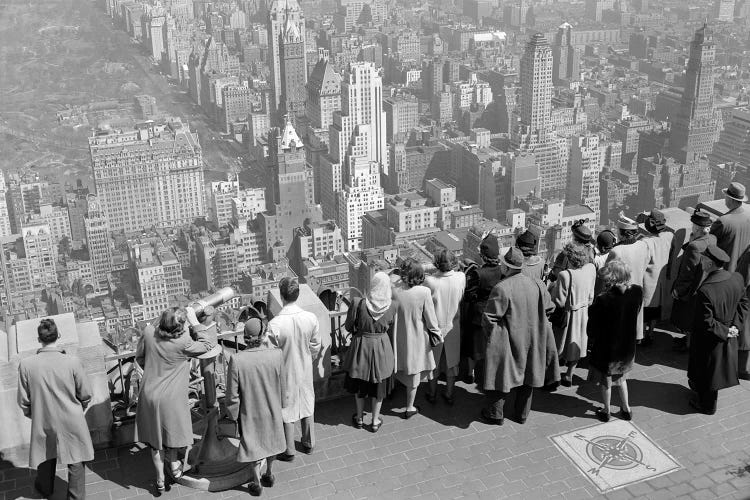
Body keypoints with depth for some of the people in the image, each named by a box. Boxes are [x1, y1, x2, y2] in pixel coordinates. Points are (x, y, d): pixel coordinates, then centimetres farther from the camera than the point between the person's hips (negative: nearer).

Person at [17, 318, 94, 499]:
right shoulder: (73, 362, -22)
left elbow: (23, 401, -7)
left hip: (43, 422, 3)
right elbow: (86, 395, -10)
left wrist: (32, 415, 14)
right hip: (72, 423, -3)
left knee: (46, 458, 29)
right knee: (75, 462, 18)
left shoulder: (26, 364, -18)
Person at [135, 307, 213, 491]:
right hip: (172, 398, -4)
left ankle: (160, 479, 31)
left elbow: (139, 357, 3)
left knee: (155, 436, 19)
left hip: (149, 394, 4)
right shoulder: (183, 343, -25)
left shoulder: (148, 332, -13)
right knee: (173, 432, 23)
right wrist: (195, 322, -8)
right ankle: (174, 465, 40)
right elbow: (207, 346, -8)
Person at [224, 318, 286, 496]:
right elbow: (281, 385, -9)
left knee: (253, 445, 21)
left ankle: (257, 483, 36)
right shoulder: (276, 355, -24)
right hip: (272, 408, 2)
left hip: (250, 412, -2)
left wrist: (233, 414, -1)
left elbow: (232, 394, -17)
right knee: (270, 440, 27)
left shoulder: (236, 360, -28)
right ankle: (269, 475, 45)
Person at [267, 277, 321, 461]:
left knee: (287, 409, 14)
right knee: (307, 405, 23)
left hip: (285, 373, -3)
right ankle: (309, 444, 40)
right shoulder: (311, 318, -17)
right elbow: (315, 346, -3)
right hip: (305, 370, 4)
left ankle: (289, 451, 29)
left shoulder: (275, 324, -28)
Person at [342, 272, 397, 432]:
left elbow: (348, 327, -9)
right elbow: (391, 330, -1)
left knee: (360, 384, 21)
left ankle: (359, 418, 36)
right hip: (382, 348, 1)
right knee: (379, 384, 19)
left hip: (361, 345, -1)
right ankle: (375, 421, 31)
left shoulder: (358, 303, -22)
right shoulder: (391, 306, -15)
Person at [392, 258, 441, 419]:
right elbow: (431, 318, -11)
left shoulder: (395, 290, -16)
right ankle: (409, 407, 27)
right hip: (417, 338, -2)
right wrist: (436, 333, 5)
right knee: (414, 372, 14)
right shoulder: (424, 292, -21)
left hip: (399, 336, 2)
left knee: (402, 368, 25)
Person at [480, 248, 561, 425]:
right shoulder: (537, 285, -7)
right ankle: (522, 414, 31)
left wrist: (491, 334, 0)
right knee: (527, 375, 18)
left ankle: (495, 414, 23)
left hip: (508, 341, -5)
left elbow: (489, 318, -19)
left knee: (502, 374, 11)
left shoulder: (501, 288, -23)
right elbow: (548, 309, 4)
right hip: (531, 339, 5)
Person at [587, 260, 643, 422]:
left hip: (606, 347, -4)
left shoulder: (603, 299, -28)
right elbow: (635, 314, 1)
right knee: (621, 377, 28)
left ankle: (606, 411, 34)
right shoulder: (637, 292, -15)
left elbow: (592, 329, -18)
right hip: (627, 345, 4)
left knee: (606, 381, 17)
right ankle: (626, 409, 37)